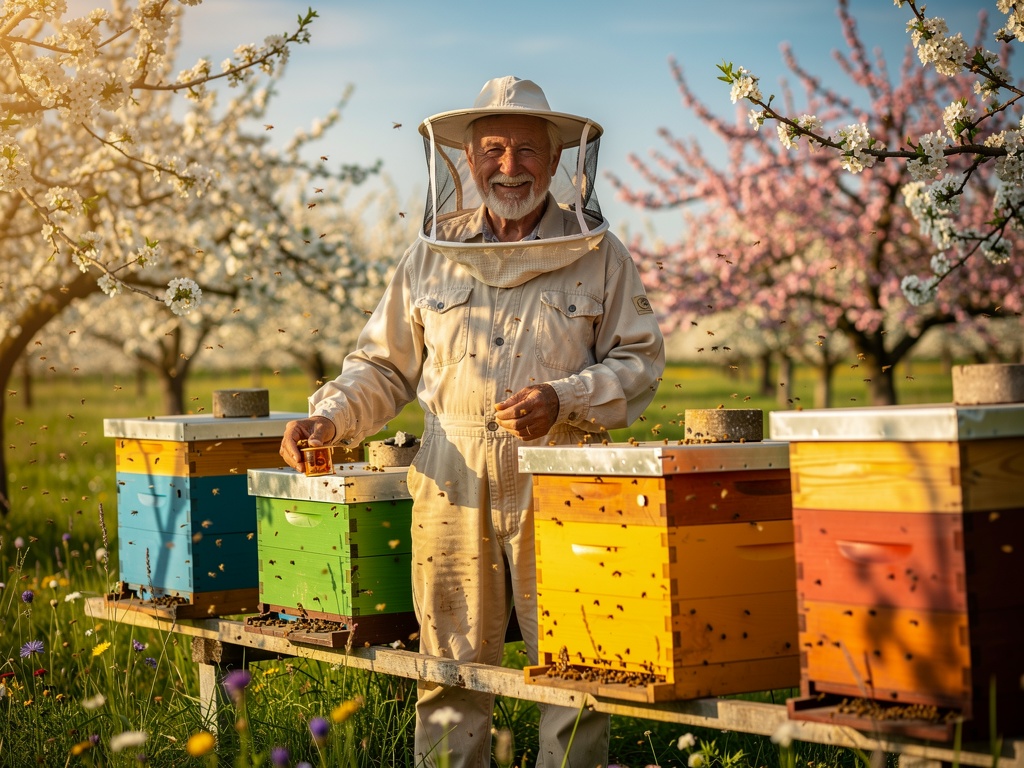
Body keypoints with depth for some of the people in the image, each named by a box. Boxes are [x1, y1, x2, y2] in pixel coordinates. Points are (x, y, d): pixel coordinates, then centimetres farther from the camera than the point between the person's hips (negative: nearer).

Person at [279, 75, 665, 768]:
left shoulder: (598, 254, 5)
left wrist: (563, 400, -13)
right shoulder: (433, 255, 10)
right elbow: (385, 364, 15)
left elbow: (640, 360, 3)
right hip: (452, 485, 2)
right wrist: (329, 417, -2)